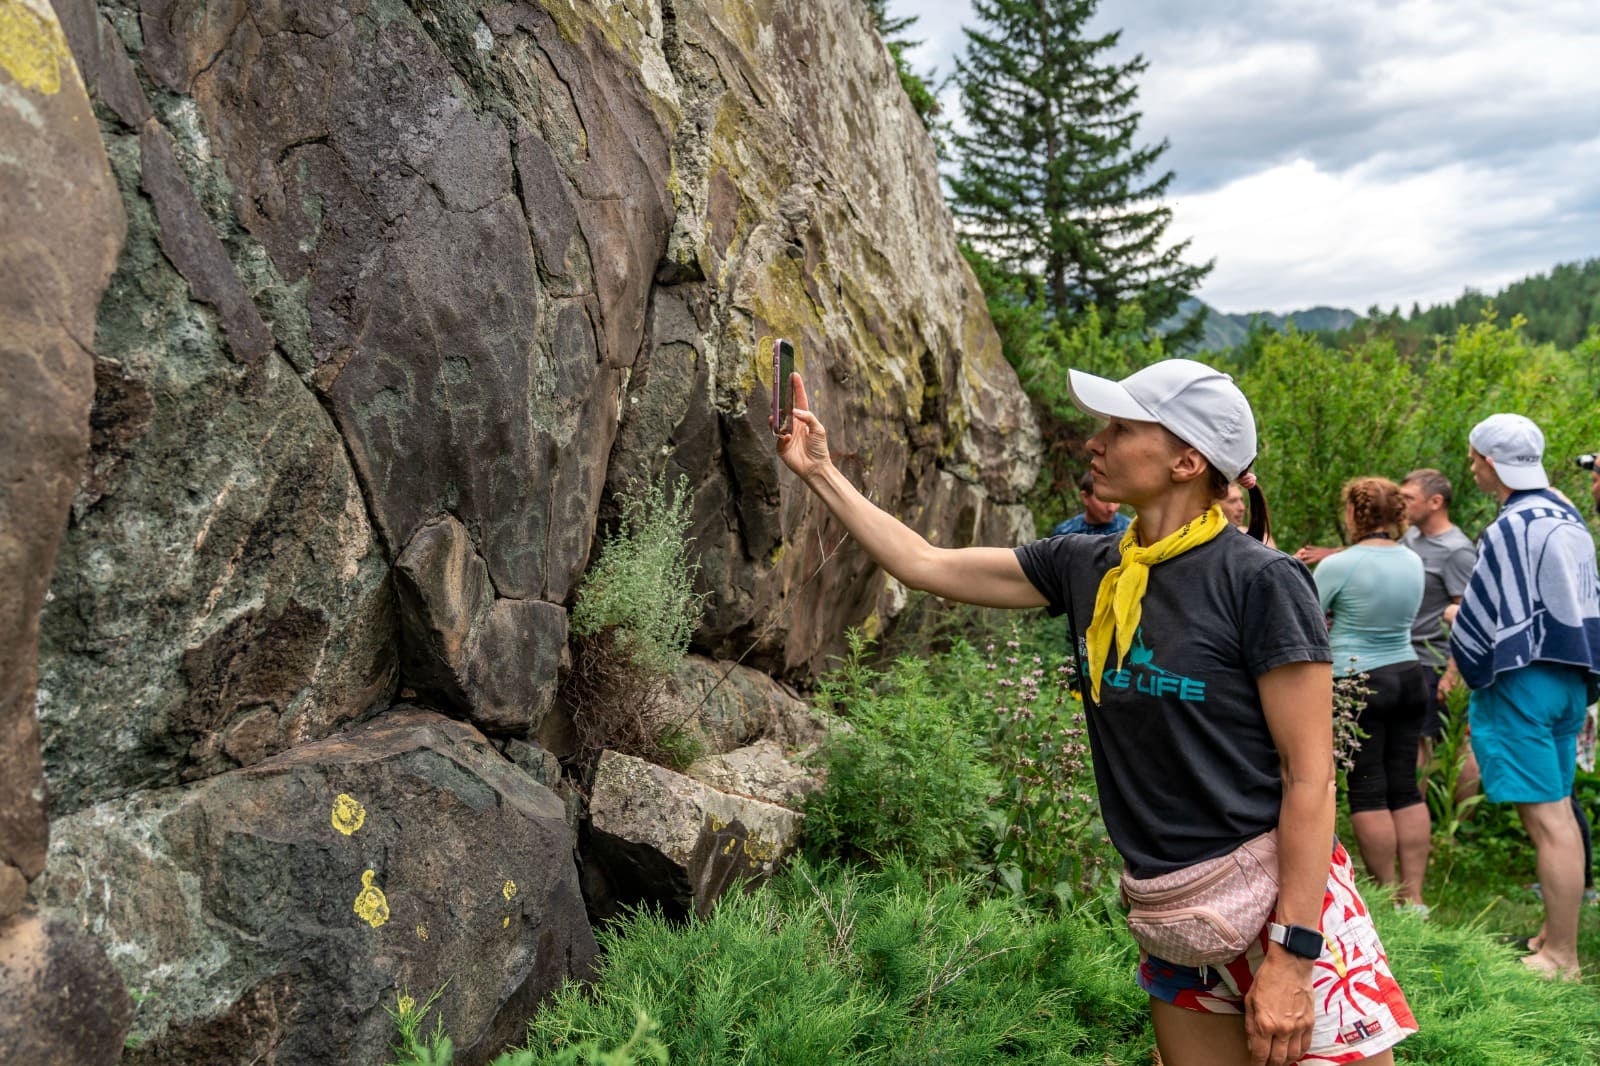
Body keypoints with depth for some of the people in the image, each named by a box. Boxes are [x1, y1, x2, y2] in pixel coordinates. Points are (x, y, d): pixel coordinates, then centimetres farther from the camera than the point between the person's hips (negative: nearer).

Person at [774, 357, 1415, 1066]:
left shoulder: (1259, 580, -13)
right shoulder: (1084, 569, 3)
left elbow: (1310, 774, -14)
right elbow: (924, 565, 10)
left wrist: (1290, 956, -18)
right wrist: (820, 472, 11)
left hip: (1282, 898, -5)